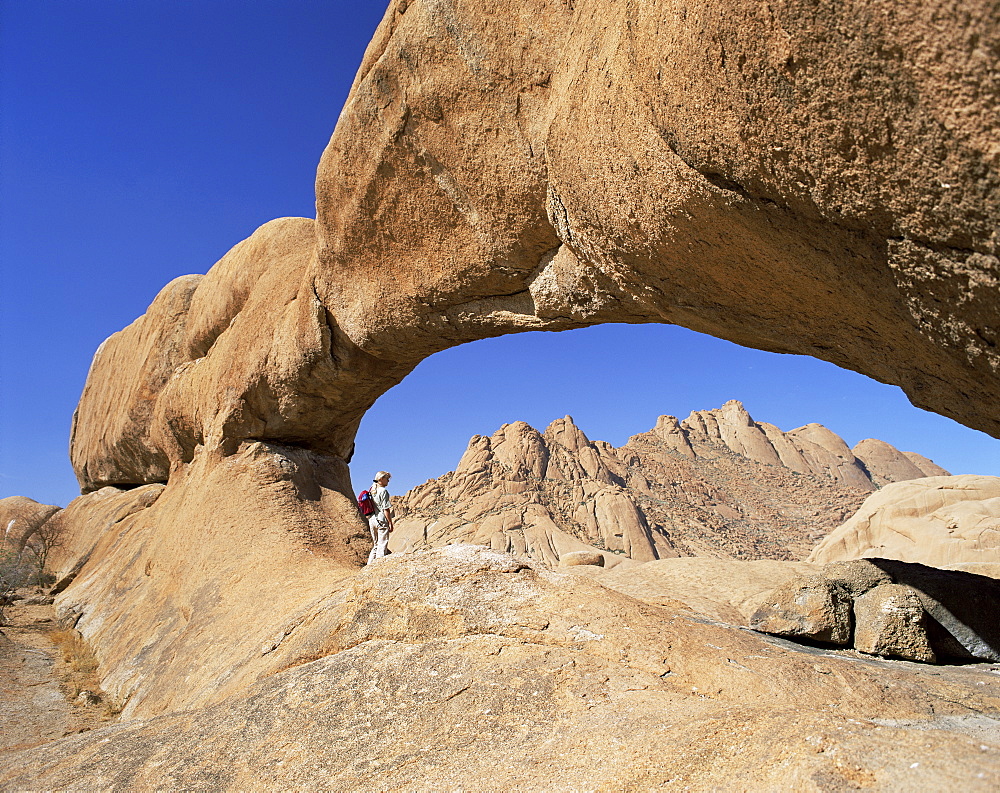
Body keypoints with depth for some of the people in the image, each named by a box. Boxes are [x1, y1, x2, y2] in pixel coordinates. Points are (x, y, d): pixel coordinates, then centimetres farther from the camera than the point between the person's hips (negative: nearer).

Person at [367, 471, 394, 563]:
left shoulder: (372, 491, 14)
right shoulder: (383, 491, -10)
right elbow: (386, 509, -13)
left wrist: (368, 524, 20)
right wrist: (390, 523, -10)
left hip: (371, 520, 8)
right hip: (381, 520, -8)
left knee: (375, 545, 15)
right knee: (382, 544, -4)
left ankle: (370, 565, 15)